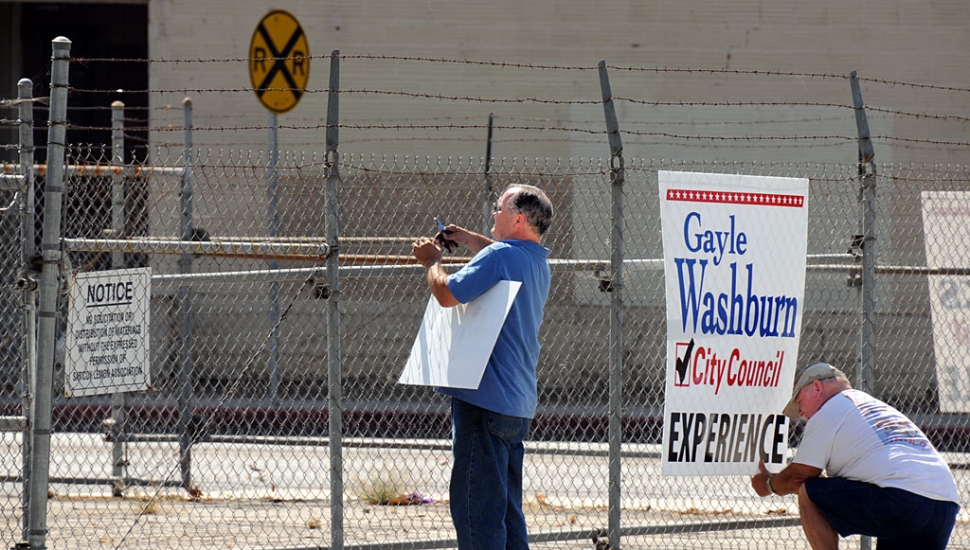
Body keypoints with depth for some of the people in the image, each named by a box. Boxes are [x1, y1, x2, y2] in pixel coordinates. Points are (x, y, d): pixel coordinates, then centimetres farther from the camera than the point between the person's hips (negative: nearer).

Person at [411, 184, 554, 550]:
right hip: (519, 405, 10)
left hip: (485, 399, -10)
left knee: (476, 508, -9)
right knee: (508, 511, 15)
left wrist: (432, 261, -1)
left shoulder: (499, 256, -15)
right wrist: (468, 239, 33)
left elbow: (447, 294, -20)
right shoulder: (538, 263, 15)